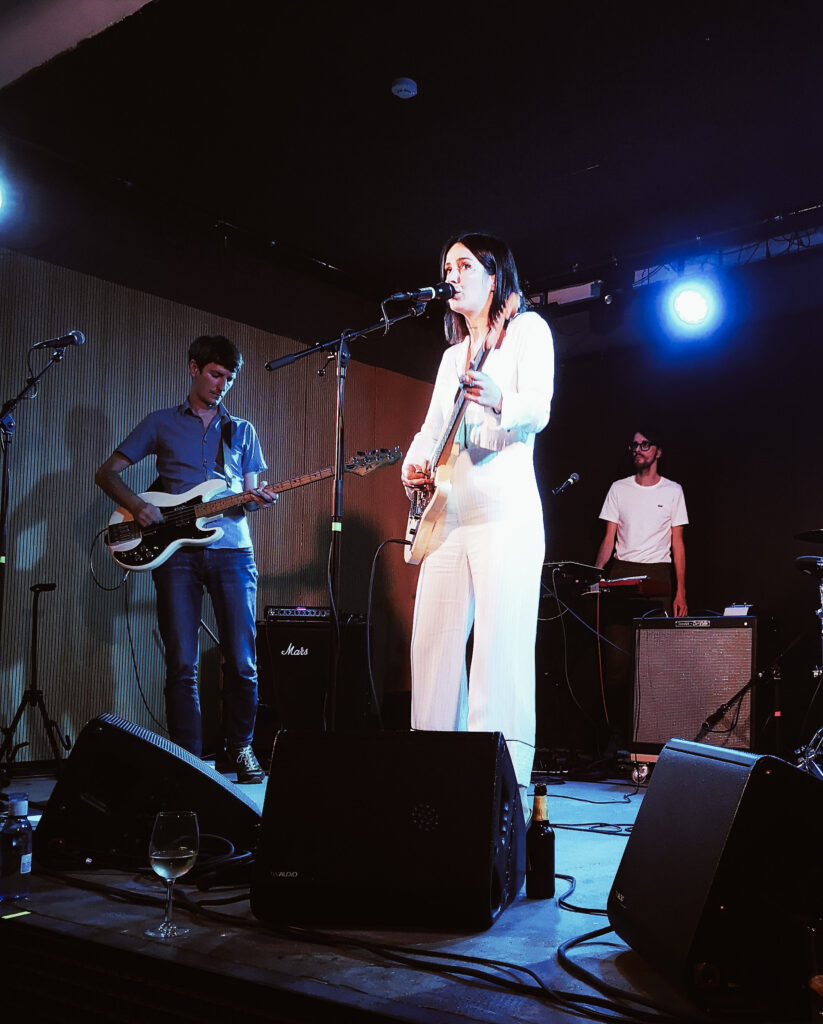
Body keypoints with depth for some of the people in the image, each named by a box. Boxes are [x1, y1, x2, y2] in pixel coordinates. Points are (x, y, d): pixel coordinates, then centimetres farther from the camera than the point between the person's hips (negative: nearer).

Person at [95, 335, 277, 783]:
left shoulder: (242, 430, 19)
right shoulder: (162, 422, 13)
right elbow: (107, 472, 11)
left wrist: (258, 499, -7)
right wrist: (138, 506, -7)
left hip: (231, 549, 2)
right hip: (177, 550, -1)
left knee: (241, 660, -2)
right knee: (182, 664, -3)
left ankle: (240, 747, 16)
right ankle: (188, 759, 7)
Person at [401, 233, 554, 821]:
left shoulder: (527, 328, 4)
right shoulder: (453, 355, 25)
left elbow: (538, 409, -11)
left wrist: (497, 401, -33)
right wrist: (414, 465, -1)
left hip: (505, 512, -7)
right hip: (448, 514, 7)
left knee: (501, 650, -11)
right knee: (432, 645, 5)